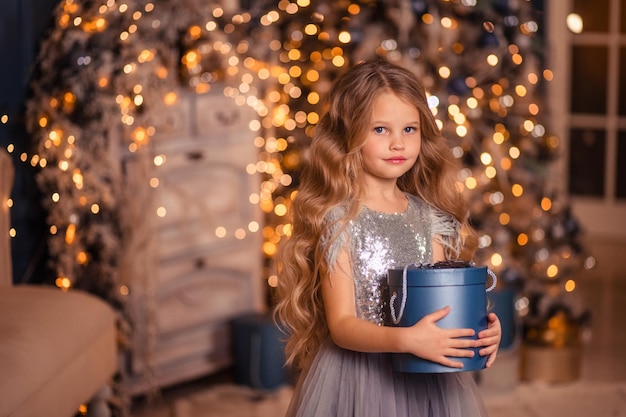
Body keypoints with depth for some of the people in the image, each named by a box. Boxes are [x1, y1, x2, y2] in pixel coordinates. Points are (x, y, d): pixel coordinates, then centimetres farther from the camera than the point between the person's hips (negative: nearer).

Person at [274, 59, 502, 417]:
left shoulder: (429, 218, 3)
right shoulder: (338, 220, -11)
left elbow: (442, 303, 7)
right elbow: (341, 324, -14)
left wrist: (475, 329, -13)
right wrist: (406, 340, -29)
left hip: (425, 380, 4)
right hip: (358, 378, -4)